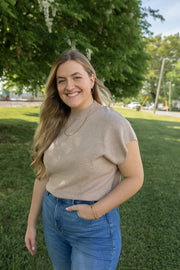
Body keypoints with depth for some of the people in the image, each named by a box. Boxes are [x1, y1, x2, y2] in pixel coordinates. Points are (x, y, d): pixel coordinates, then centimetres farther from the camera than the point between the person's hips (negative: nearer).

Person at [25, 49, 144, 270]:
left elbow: (135, 178, -11)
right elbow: (44, 175, 4)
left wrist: (95, 211, -17)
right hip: (52, 218, 6)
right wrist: (31, 223, 8)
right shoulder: (55, 123, -1)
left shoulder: (113, 123, -16)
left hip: (94, 228, -5)